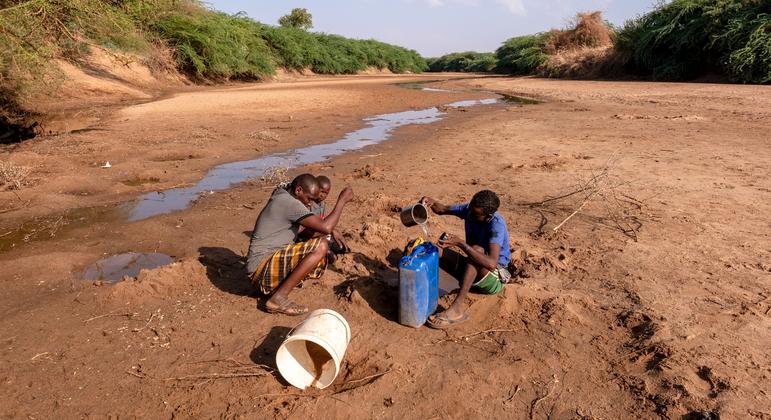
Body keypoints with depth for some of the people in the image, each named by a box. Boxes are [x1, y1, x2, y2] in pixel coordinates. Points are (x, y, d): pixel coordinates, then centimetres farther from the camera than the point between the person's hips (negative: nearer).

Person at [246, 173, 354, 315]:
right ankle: (278, 299, -18)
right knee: (321, 246, -22)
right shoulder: (288, 202, -17)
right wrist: (342, 200, -14)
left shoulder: (283, 199, 14)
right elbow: (326, 227, -24)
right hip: (262, 268, -10)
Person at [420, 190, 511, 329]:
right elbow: (442, 210, 5)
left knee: (476, 249, -36)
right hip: (472, 271, 7)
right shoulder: (469, 209, -8)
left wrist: (460, 243, -41)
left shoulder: (496, 224, -28)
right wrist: (432, 202, -19)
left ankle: (457, 308, -39)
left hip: (495, 280, -7)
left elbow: (491, 263, -41)